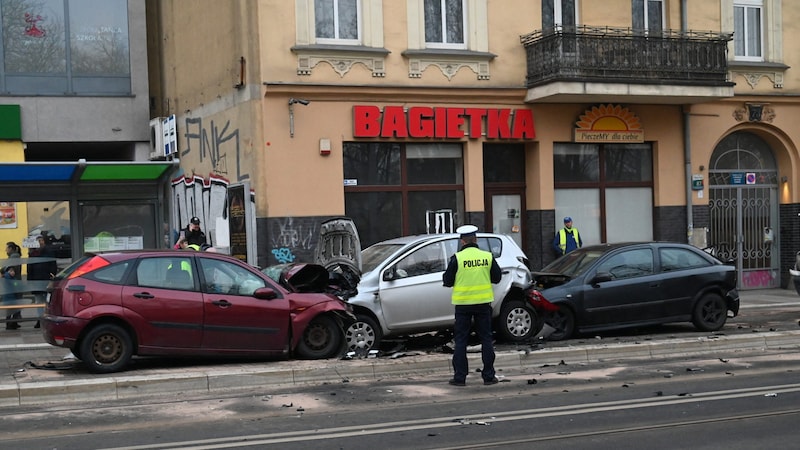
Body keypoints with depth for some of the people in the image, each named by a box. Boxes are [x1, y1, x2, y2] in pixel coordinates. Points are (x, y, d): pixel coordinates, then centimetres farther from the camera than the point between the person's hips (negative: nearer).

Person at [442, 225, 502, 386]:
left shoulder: (457, 258, -9)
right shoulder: (487, 256, -1)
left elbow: (447, 281, -6)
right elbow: (497, 278, 8)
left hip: (463, 303, -2)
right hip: (483, 302, 2)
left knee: (461, 340, 5)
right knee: (486, 339, 10)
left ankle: (459, 377, 4)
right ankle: (488, 376, 10)